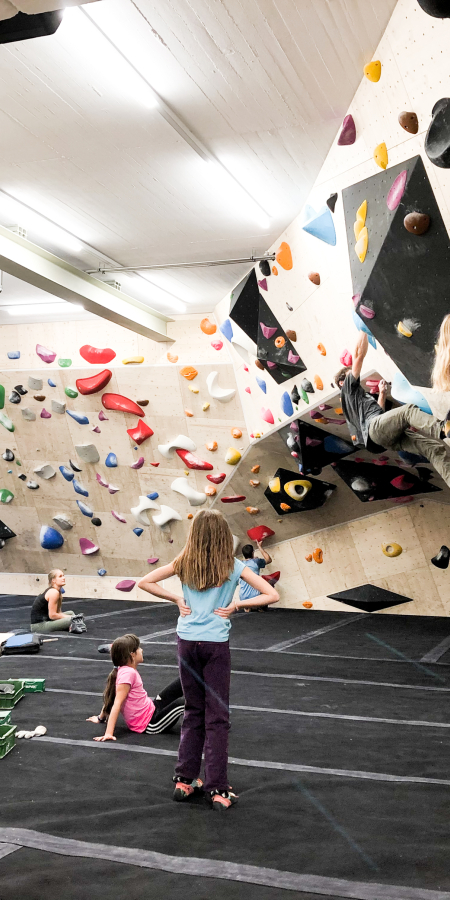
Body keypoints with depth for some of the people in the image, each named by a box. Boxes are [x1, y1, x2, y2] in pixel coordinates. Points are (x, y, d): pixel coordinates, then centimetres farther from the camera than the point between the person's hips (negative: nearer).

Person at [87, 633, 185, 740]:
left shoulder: (124, 670, 4)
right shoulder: (128, 673, -22)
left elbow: (110, 696, 14)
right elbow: (117, 703, -27)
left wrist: (101, 718, 25)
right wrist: (108, 733, -31)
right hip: (151, 725, -9)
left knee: (182, 682, 5)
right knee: (182, 703, -22)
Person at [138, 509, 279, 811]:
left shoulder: (184, 563, 0)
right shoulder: (233, 566, -4)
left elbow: (145, 582, 3)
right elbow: (271, 595, -7)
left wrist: (177, 599, 3)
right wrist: (235, 605, -4)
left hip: (187, 641, 3)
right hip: (216, 643, -3)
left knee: (193, 713, 17)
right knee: (217, 718, 6)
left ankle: (184, 780, 22)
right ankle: (218, 790, 8)